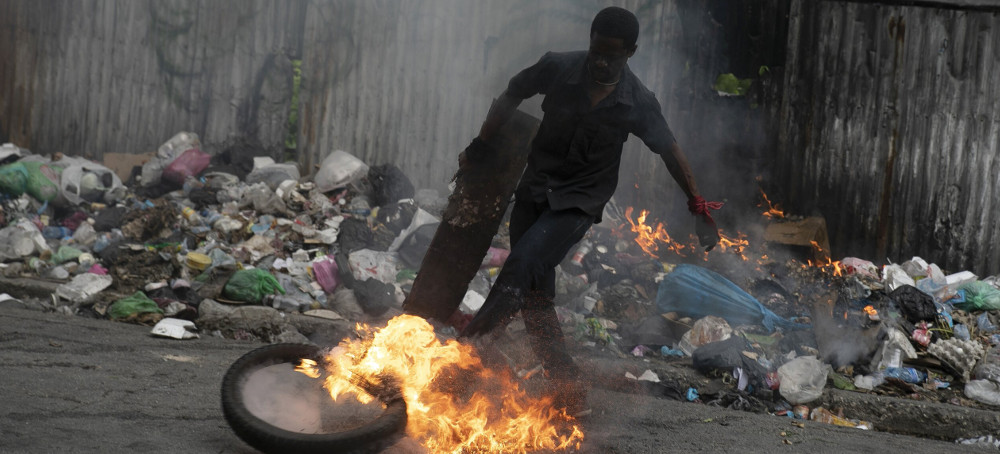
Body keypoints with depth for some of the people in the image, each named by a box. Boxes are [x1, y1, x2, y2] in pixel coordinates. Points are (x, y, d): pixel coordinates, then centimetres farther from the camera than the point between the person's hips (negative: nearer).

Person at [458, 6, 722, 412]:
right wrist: (480, 147, 11)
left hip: (580, 203, -3)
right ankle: (568, 389, 12)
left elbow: (669, 150, 1)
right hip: (535, 191, 4)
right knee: (535, 296, 4)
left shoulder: (638, 103, -12)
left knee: (520, 268, -26)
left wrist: (699, 207, 3)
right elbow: (510, 98, 6)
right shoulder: (558, 68, -10)